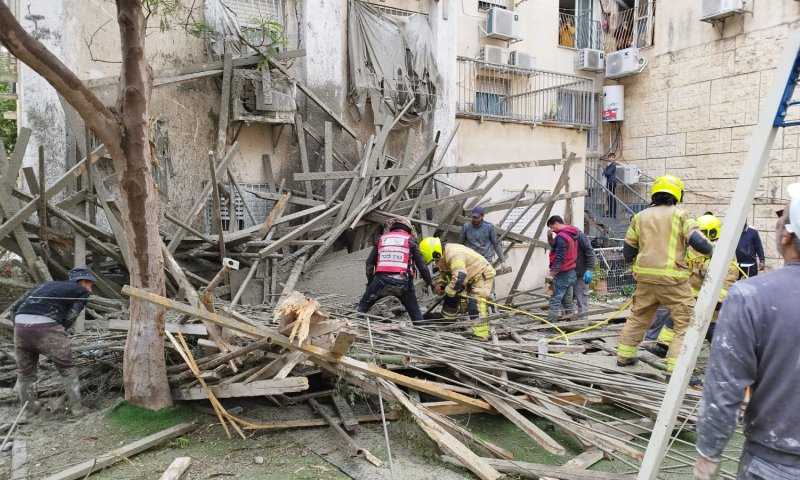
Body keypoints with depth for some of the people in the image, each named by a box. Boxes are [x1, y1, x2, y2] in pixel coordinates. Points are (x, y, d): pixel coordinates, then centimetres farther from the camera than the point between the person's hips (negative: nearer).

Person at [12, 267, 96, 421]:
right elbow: (69, 318, 3)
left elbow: (15, 307, 25)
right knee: (67, 369, 14)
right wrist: (57, 336, 16)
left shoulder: (47, 284, 32)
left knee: (25, 372, 24)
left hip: (21, 325, 5)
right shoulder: (82, 292, 17)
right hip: (46, 326, -5)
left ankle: (28, 409, 37)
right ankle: (76, 407, 20)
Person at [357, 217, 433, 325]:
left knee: (362, 307, 16)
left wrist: (370, 281, 26)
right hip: (402, 281, -1)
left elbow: (369, 262, 17)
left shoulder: (381, 239, 20)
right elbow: (421, 264, 7)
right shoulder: (411, 240, 12)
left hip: (381, 279, 1)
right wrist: (430, 282, 17)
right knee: (415, 312, 14)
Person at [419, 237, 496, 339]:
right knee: (451, 297, 16)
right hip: (470, 276, 10)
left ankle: (480, 336, -24)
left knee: (476, 304, -23)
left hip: (482, 275, -10)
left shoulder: (454, 255, -35)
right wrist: (440, 283, -6)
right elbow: (443, 271, 12)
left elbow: (459, 277, -44)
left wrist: (448, 290, -31)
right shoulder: (444, 253, -3)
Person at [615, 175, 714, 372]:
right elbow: (697, 241, -13)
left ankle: (624, 355, 31)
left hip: (645, 277, 5)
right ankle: (676, 368, -6)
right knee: (686, 323, 1)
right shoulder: (680, 215, -1)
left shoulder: (640, 217, 12)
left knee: (638, 317, 22)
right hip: (672, 279, -5)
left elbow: (627, 251, 15)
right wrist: (713, 250, 7)